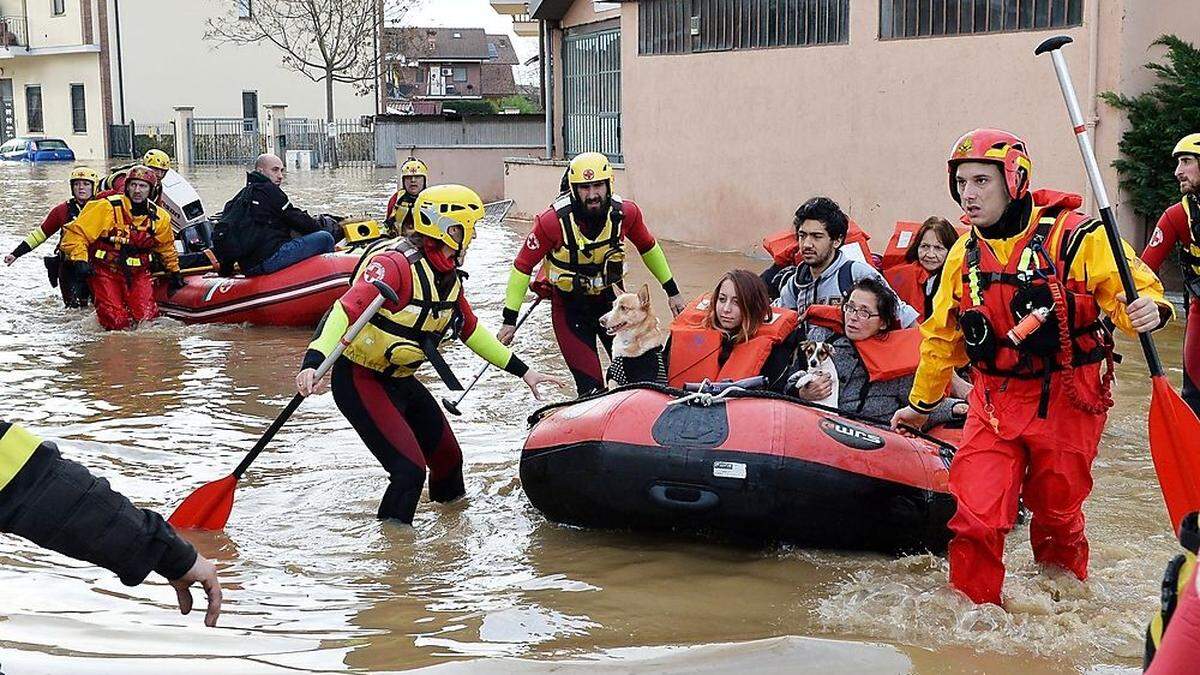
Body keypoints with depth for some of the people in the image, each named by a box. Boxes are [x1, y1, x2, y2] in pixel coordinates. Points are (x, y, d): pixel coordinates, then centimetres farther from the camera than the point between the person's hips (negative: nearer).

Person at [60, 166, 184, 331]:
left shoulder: (159, 218, 3)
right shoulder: (107, 208, -12)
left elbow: (166, 247, 22)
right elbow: (75, 233, -12)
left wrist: (174, 272, 28)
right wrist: (79, 260, -23)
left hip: (139, 274, 4)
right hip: (105, 272, -3)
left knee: (146, 317, -14)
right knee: (117, 322, -17)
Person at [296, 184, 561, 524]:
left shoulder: (448, 277, 4)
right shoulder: (395, 264, -25)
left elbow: (471, 330, 17)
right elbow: (346, 311, -36)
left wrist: (522, 371, 18)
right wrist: (313, 362, -50)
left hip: (400, 379, 9)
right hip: (359, 380, -9)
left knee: (449, 458, 15)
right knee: (409, 468, -17)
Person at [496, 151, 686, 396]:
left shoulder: (625, 213, -13)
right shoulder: (553, 221, -23)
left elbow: (648, 248, 7)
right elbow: (523, 265, -13)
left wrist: (672, 291, 14)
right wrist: (509, 319, -11)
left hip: (608, 298, 3)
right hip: (569, 307, -3)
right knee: (591, 387, -8)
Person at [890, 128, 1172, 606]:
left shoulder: (1075, 236, -13)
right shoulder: (964, 254, 6)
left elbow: (1133, 290, -13)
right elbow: (942, 336, 18)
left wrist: (1150, 310, -38)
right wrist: (922, 403, 25)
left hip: (1066, 403, -3)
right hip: (994, 403, 3)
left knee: (1057, 518, 14)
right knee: (975, 517, -8)